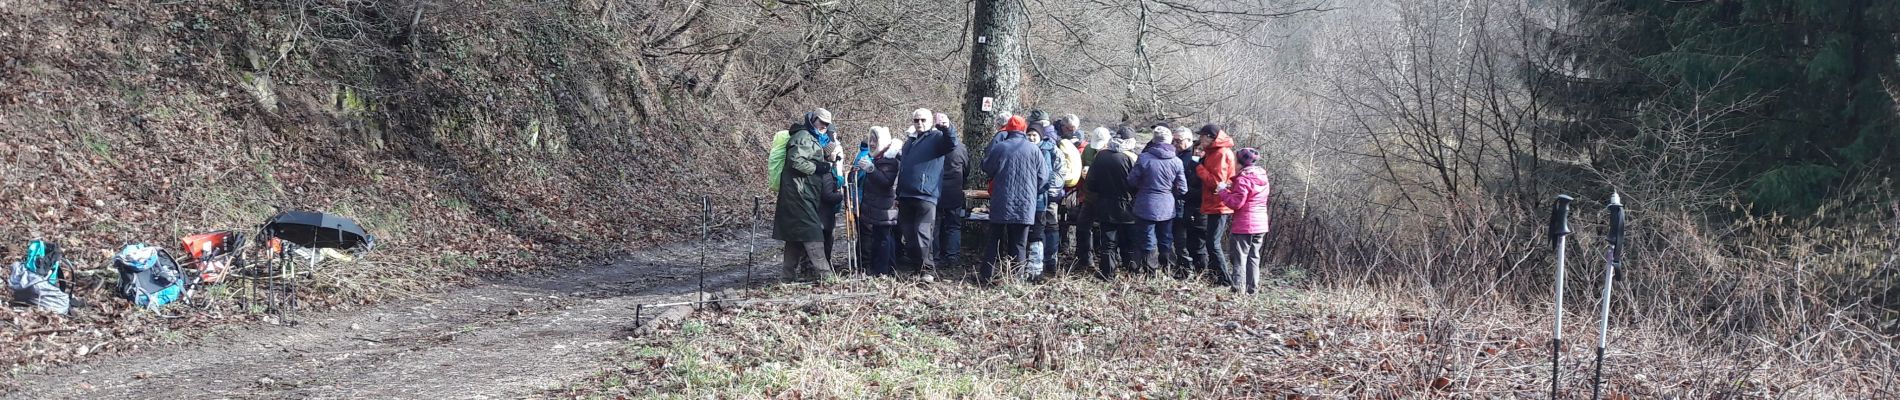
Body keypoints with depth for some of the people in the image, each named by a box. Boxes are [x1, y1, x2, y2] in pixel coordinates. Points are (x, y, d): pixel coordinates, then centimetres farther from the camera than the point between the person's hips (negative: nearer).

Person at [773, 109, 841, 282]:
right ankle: (824, 273, -16)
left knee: (795, 235, 11)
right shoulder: (803, 136, -10)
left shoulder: (814, 139, 23)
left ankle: (791, 274, 14)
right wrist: (817, 168, -16)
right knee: (811, 230, -13)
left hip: (806, 194, 11)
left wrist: (827, 161, 11)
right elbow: (795, 160, -22)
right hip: (798, 191, -11)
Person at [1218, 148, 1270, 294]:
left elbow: (1236, 203, -17)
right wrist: (1233, 189, 12)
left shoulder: (1243, 179, -15)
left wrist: (1223, 192, -5)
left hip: (1244, 226, -8)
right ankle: (1252, 288, 15)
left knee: (1240, 257, -3)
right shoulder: (1263, 178, 11)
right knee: (1254, 257, 14)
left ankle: (1238, 288, -7)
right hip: (1261, 225, 8)